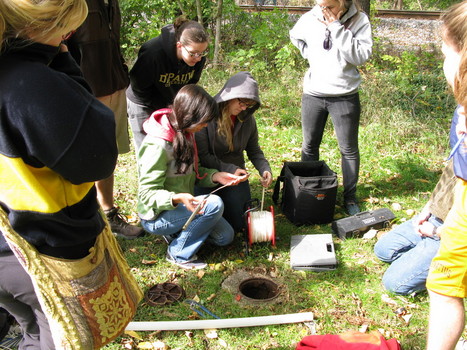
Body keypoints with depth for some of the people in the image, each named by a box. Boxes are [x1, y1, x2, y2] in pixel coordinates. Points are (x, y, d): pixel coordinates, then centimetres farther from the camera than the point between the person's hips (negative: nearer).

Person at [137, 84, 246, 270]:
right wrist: (178, 198, -42)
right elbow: (147, 194, -25)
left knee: (225, 236, 1)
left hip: (182, 205, 8)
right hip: (156, 216, -8)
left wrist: (216, 176, -9)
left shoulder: (185, 133, 1)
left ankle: (177, 232, 15)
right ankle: (178, 253, -10)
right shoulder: (157, 145, -27)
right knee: (214, 204, -27)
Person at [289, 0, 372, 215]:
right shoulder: (310, 19, -2)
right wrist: (310, 54, 4)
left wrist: (337, 28, -22)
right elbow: (295, 36, 18)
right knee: (309, 146, 12)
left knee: (349, 149, 6)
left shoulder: (359, 21, -9)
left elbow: (361, 56, -20)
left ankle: (350, 197, 21)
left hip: (345, 96, -2)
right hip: (313, 94, 3)